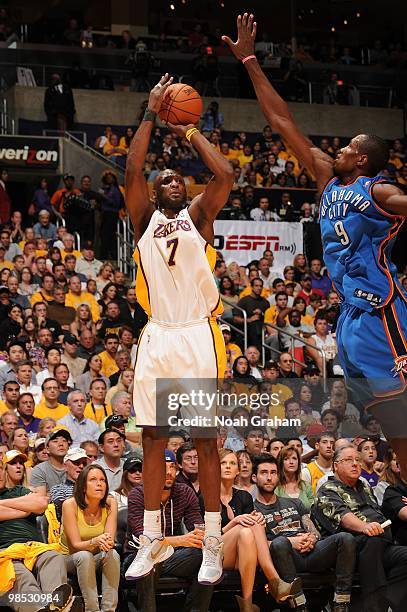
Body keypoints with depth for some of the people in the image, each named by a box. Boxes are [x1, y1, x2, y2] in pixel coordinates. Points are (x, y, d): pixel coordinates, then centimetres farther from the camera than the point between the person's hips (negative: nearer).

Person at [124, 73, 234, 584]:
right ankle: (152, 541, 12)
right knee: (152, 439, 5)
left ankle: (212, 544, 1)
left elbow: (225, 175, -7)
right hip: (157, 336, 2)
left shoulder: (199, 215, 9)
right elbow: (131, 173, -3)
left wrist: (191, 133, 4)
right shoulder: (145, 219, 13)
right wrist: (151, 115, -1)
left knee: (205, 439, -2)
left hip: (198, 335, -2)